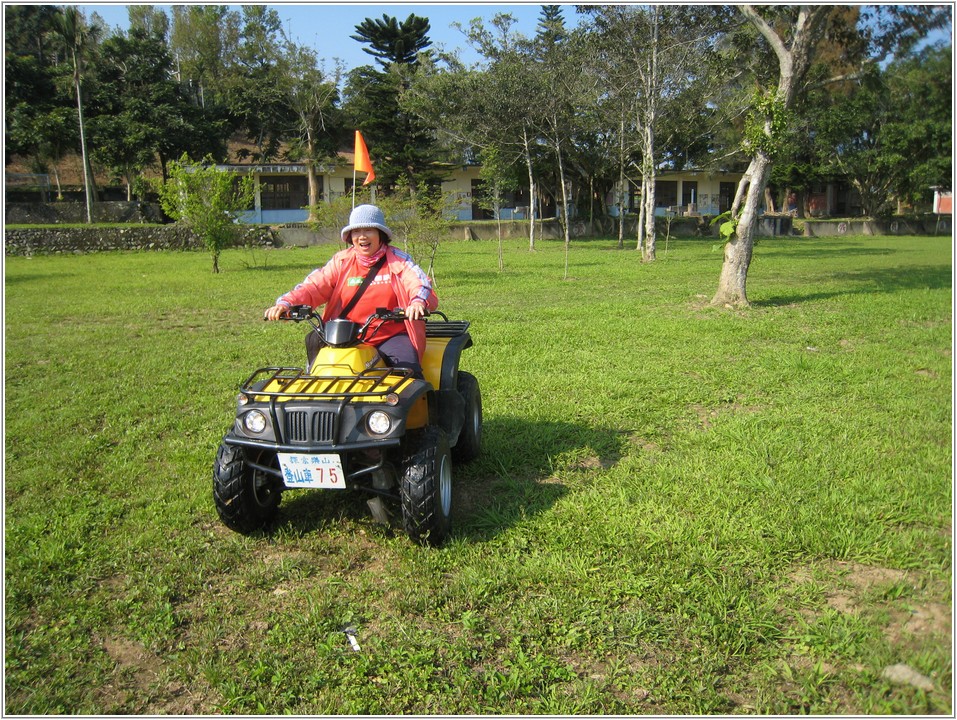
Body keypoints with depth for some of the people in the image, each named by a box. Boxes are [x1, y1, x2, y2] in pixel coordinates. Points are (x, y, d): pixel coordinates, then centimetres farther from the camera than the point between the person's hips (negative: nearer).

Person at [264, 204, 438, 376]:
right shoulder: (341, 261, 10)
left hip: (390, 336, -2)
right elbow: (314, 286, 1)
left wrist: (418, 302, -35)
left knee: (408, 369, -27)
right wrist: (285, 303, -18)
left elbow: (420, 284, -10)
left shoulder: (398, 260, 4)